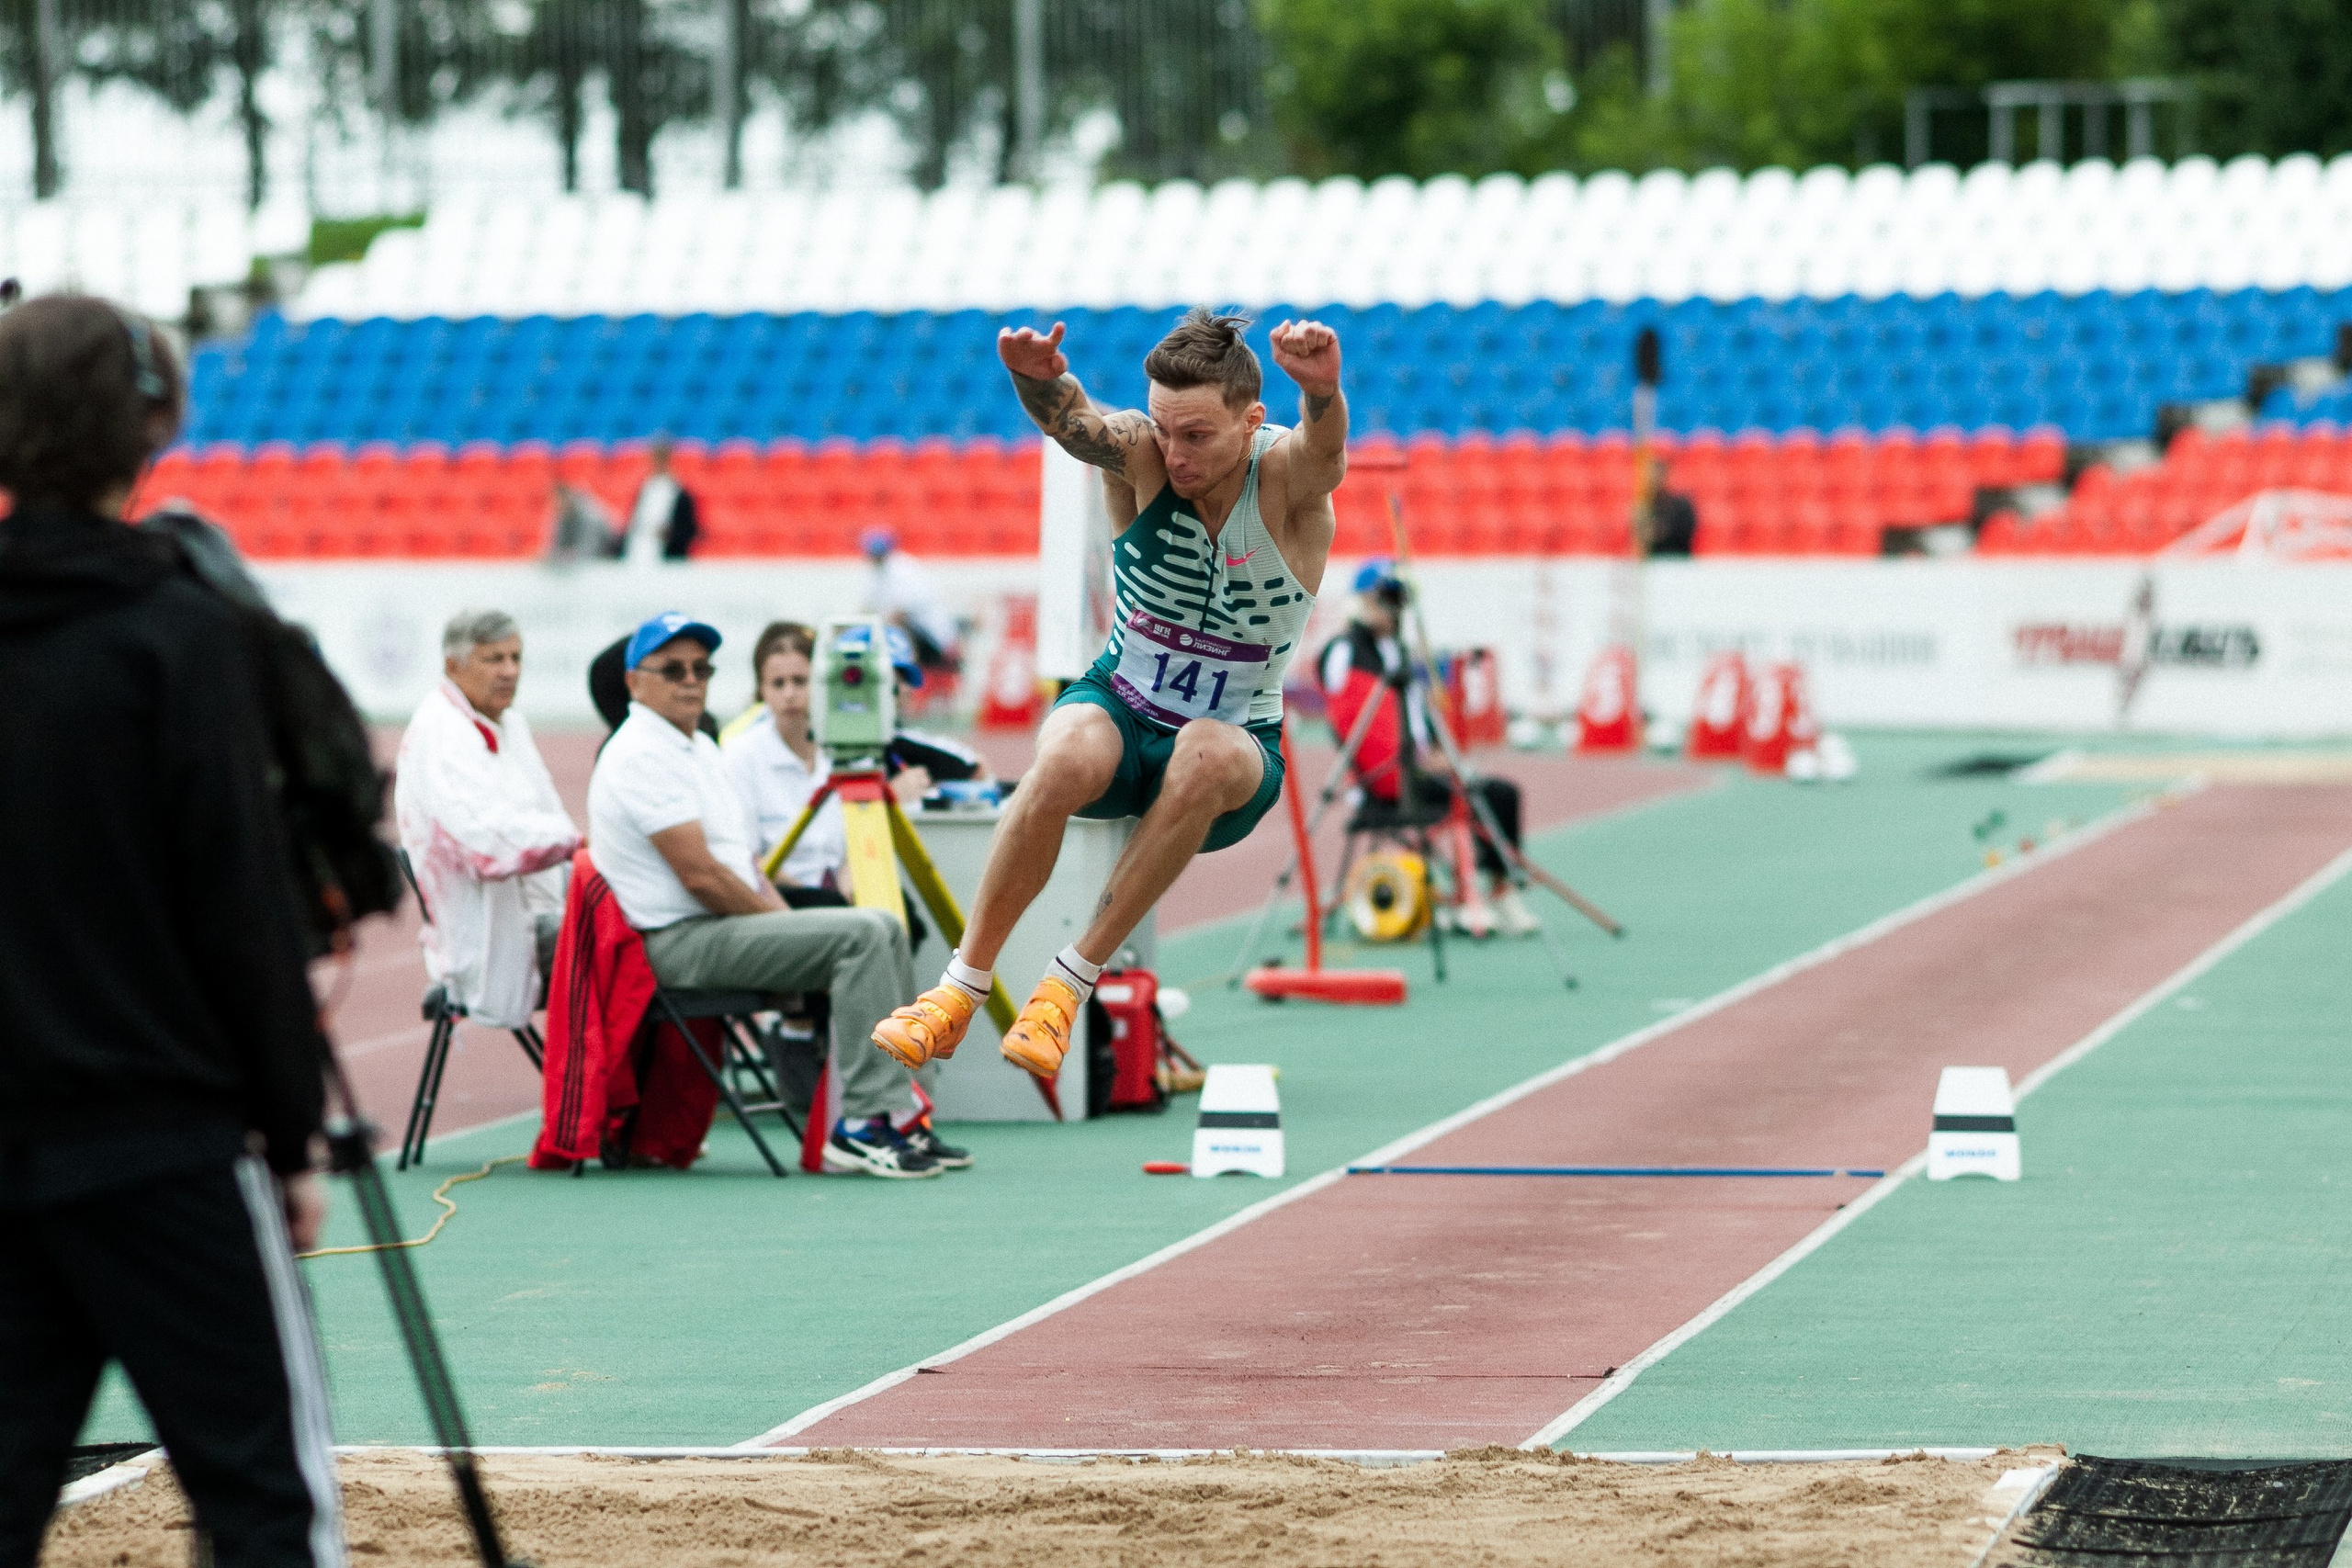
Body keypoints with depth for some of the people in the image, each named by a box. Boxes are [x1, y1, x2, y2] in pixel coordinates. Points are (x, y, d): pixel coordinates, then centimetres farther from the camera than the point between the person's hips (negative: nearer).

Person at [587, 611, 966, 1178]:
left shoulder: (698, 748, 19)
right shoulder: (641, 756, -15)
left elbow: (740, 855, 22)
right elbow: (701, 876, -20)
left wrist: (784, 916, 5)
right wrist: (781, 919, -9)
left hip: (725, 923, 10)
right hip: (678, 942, -10)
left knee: (883, 929, 6)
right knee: (861, 934, -21)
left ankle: (898, 1115, 2)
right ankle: (865, 1124, -24)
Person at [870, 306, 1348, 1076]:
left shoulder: (1287, 478, -16)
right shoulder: (1140, 453, -12)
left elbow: (1324, 445, -40)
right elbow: (1076, 423, -35)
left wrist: (1321, 388, -65)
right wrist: (1039, 378, -59)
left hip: (1241, 744, -1)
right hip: (1122, 705, 1)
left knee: (1208, 753, -38)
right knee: (1069, 755, -35)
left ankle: (1070, 982, -28)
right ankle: (960, 989, -23)